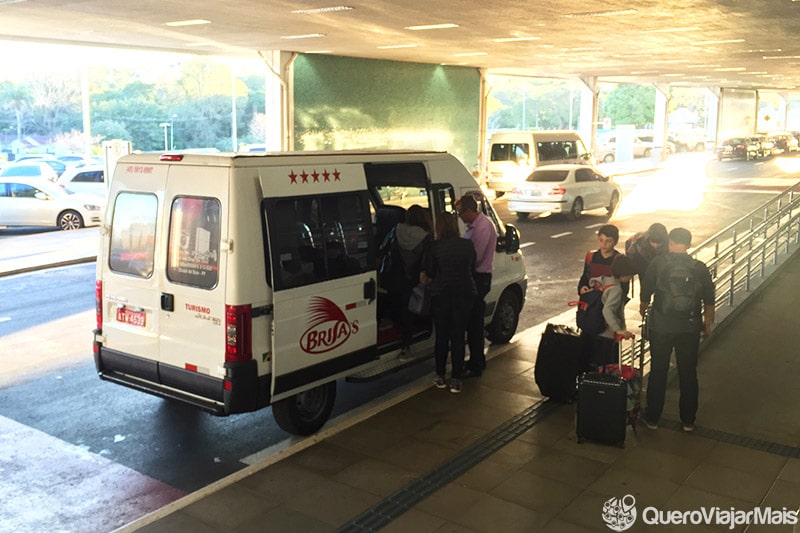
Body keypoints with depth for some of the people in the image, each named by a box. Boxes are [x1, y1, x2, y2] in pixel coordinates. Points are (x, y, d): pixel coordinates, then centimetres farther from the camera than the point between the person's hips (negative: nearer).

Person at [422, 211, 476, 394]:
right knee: (458, 337, 6)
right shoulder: (468, 245, 1)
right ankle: (456, 380, 8)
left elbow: (428, 273, -3)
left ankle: (440, 376, 20)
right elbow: (472, 268, 12)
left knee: (441, 336, 11)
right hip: (465, 294, 2)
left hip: (440, 295, -2)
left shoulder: (434, 247, -9)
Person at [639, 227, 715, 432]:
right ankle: (688, 421, 24)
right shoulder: (700, 268, -4)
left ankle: (652, 418, 21)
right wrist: (707, 325, 17)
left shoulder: (657, 264, -8)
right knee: (688, 374, 14)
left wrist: (642, 309, 23)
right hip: (690, 328, 1)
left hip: (661, 325, -1)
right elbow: (709, 302, 2)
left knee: (658, 372, 11)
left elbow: (645, 294, 1)